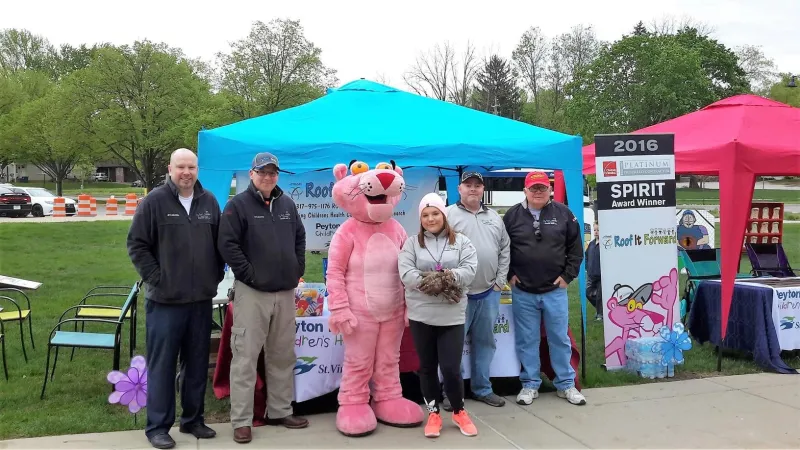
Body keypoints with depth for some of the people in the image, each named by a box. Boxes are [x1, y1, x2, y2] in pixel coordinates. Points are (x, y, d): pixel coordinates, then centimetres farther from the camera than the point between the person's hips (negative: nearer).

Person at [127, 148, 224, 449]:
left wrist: (216, 276, 8)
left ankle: (193, 419, 25)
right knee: (162, 365, 2)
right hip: (164, 300, -4)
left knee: (197, 364, 12)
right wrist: (155, 278, -9)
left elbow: (220, 243, 16)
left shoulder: (209, 202, 8)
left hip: (201, 299, 5)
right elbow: (136, 245, -5)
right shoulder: (154, 201, -6)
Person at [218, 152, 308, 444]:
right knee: (245, 357, -3)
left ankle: (280, 411, 26)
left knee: (283, 356, 14)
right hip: (251, 292, -6)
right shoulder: (238, 205, -5)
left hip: (285, 292, 6)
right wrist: (248, 274, -14)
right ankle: (241, 421, 6)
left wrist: (298, 268, 12)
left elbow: (300, 237, 23)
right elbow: (227, 244, -11)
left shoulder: (287, 204, 12)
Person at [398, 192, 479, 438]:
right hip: (421, 315, 1)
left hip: (451, 316, -1)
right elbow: (405, 273, -9)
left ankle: (459, 412, 22)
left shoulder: (462, 241, 6)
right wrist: (430, 281, -22)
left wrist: (447, 278, -23)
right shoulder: (412, 243, 6)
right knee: (427, 367, 11)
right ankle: (433, 414, 28)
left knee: (451, 368, -3)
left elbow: (469, 270, -8)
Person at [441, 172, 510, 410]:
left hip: (489, 293, 5)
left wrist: (500, 281, 7)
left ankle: (482, 388, 27)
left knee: (485, 341, 14)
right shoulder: (449, 215, -4)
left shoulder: (494, 218, 13)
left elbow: (504, 250, 15)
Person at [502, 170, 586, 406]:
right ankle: (530, 384, 20)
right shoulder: (512, 215, 0)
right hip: (522, 292, 0)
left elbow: (575, 248, 4)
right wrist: (509, 275, 0)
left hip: (555, 290, 0)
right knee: (527, 340, 8)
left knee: (560, 339, 8)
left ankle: (566, 384, 21)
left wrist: (568, 275, -2)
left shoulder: (563, 213, 1)